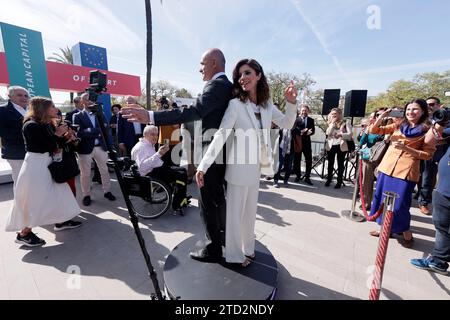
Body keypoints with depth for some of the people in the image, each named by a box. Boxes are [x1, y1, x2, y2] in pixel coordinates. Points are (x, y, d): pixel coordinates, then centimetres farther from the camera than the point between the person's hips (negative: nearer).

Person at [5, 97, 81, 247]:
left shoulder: (47, 124, 8)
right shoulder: (32, 126, -18)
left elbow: (55, 144, 10)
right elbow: (46, 147, -22)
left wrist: (62, 135, -5)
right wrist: (57, 135, -10)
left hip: (46, 163, 9)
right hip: (36, 165, -9)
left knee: (57, 194, 14)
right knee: (34, 201, 0)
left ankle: (62, 220, 28)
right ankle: (24, 233, 16)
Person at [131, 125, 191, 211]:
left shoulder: (150, 145, 18)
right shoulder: (140, 147, -13)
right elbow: (142, 167, -29)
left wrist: (161, 153, 10)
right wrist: (158, 154, -32)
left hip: (158, 169, 11)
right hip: (150, 175, -11)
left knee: (183, 170, 14)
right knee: (182, 175, -20)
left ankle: (181, 198, 18)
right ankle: (177, 204, -12)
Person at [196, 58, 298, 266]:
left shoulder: (266, 104, 4)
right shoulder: (236, 104, -14)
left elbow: (287, 124, 8)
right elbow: (220, 136, -21)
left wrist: (291, 103, -9)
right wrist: (203, 165, -27)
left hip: (256, 166, 7)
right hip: (240, 166, -6)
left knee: (250, 210, 19)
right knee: (236, 211, 8)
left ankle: (248, 249, 40)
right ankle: (234, 255, 28)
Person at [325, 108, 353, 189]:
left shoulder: (345, 123, 0)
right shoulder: (330, 123, 11)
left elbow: (350, 134, -10)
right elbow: (328, 133, -5)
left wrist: (341, 134, -26)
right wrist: (332, 123, -8)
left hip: (341, 146, -3)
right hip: (331, 146, 3)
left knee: (340, 164, 4)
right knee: (330, 163, 10)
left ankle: (339, 181, 10)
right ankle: (329, 179, 22)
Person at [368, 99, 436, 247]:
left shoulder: (426, 131, 0)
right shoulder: (398, 125, 10)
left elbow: (428, 154, -4)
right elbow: (373, 130, 5)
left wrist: (406, 148, -17)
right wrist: (382, 116, -9)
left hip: (406, 171, -4)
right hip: (387, 168, 4)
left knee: (399, 205, 0)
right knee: (383, 200, 13)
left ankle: (406, 233, 24)